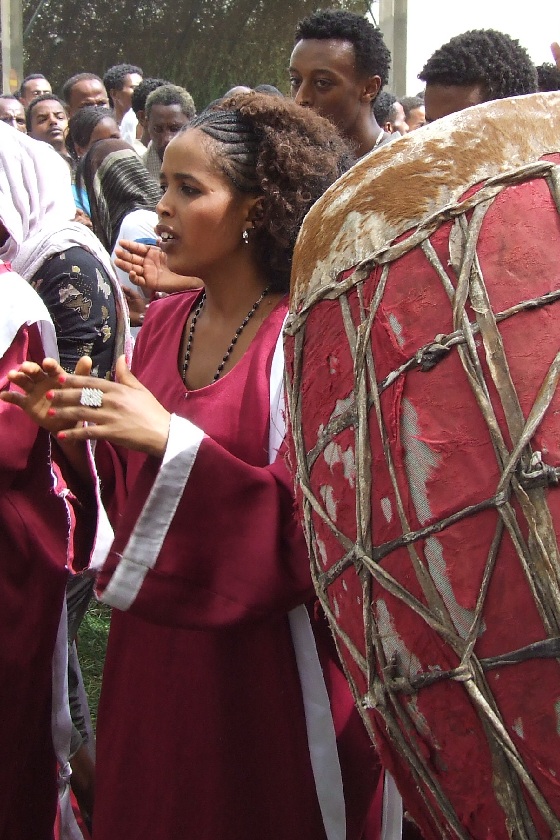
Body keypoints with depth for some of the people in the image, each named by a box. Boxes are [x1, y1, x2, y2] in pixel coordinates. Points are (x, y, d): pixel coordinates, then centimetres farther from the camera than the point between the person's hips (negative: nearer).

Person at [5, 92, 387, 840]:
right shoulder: (164, 322, 4)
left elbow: (316, 519, -22)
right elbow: (132, 490, 10)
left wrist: (171, 439, -27)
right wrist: (79, 426, -8)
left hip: (262, 662, -6)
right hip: (153, 648, 6)